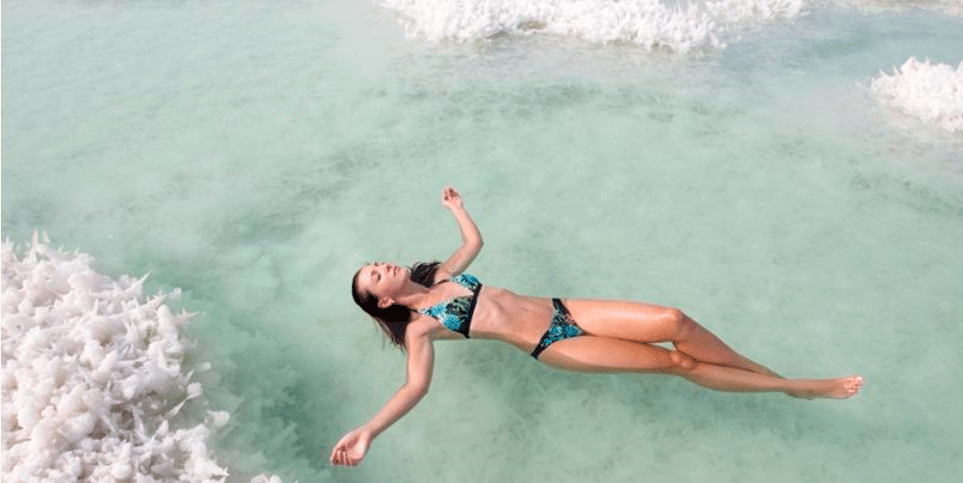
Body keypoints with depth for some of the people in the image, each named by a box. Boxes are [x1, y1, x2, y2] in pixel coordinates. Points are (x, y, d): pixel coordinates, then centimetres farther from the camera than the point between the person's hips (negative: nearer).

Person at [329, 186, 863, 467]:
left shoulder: (442, 277, 15)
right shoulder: (418, 327, -4)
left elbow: (475, 242, 30)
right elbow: (416, 387, -18)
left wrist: (457, 207, 37)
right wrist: (367, 432, -31)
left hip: (561, 309, 6)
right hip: (552, 346, -6)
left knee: (674, 320, -12)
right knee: (676, 361, -12)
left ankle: (769, 373, 8)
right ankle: (793, 387, 2)